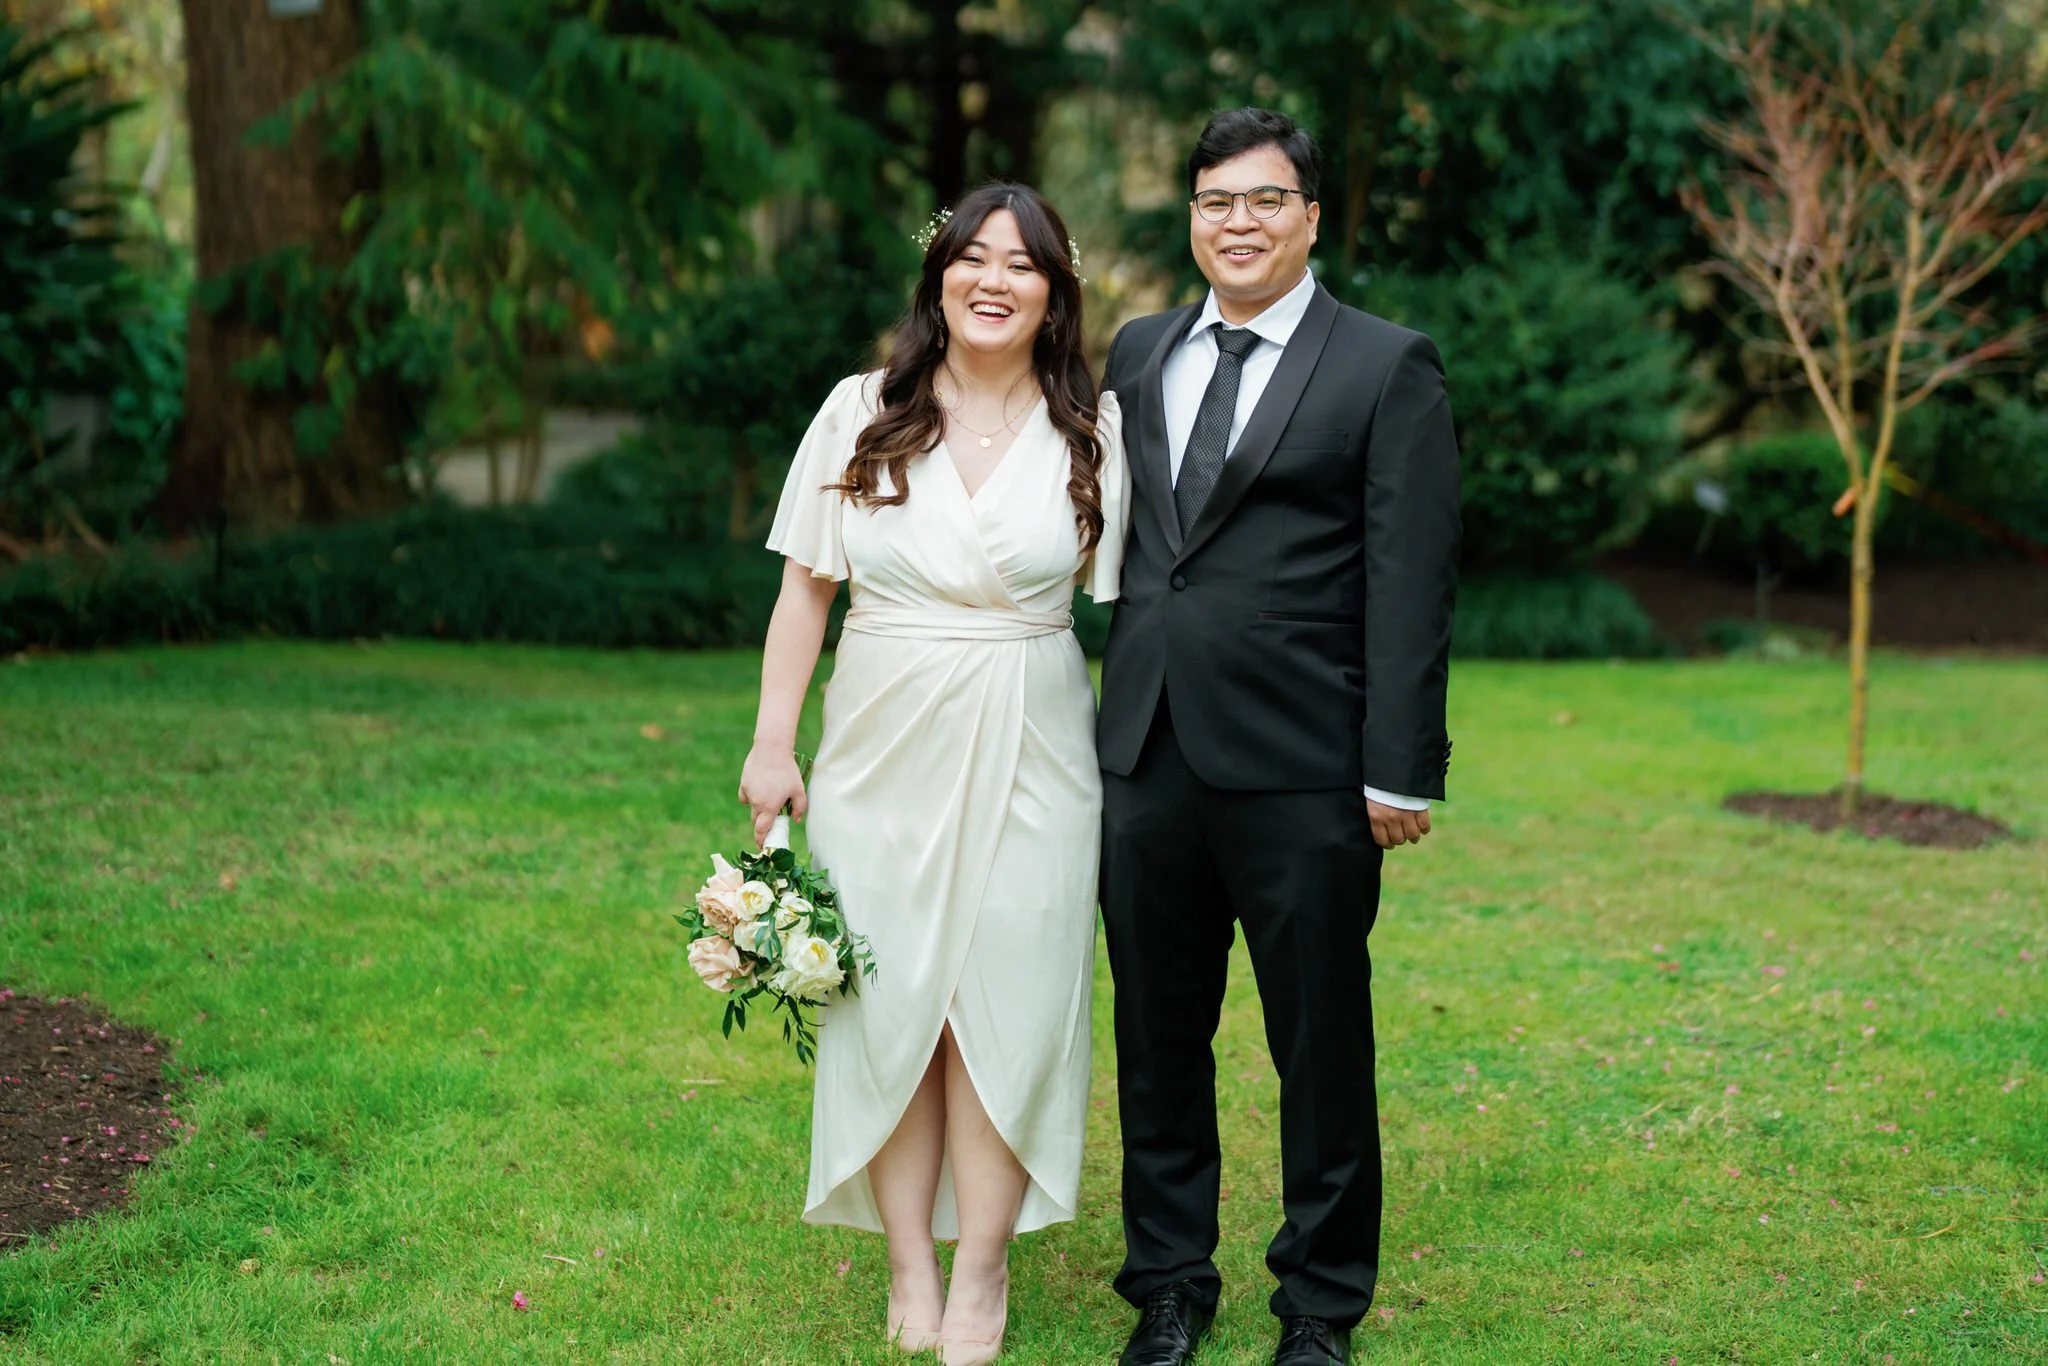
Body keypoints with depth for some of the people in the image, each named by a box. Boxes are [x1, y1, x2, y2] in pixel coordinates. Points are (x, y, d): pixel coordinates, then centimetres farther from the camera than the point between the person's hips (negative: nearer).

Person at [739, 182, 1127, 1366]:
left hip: (1028, 759, -1)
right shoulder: (865, 413, 1)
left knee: (1004, 1000, 3)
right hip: (884, 749, 1)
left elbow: (1117, 603, 1)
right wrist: (772, 744, 1)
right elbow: (806, 587, 4)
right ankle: (910, 1271, 17)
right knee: (889, 999, 5)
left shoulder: (1094, 427, 1)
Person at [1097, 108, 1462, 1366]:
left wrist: (1402, 771, -12)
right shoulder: (1140, 355, 13)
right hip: (1148, 756, 5)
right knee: (1159, 1040, 13)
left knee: (1322, 1048, 6)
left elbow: (1412, 580, -7)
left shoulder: (1390, 367, -2)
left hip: (1303, 771, -4)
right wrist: (1116, 711, 11)